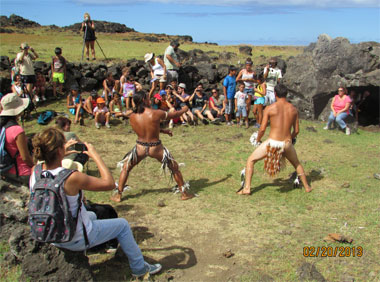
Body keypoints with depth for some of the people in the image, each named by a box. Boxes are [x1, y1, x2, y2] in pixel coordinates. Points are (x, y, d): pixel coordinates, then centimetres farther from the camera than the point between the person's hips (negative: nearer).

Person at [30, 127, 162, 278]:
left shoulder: (35, 171, -14)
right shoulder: (71, 178, -34)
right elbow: (109, 183, -24)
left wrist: (63, 154, 7)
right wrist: (95, 155, -17)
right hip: (75, 240, -7)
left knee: (91, 215, 34)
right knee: (122, 225, 12)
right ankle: (139, 268, 27)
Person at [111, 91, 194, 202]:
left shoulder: (132, 117, -5)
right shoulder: (156, 113, -15)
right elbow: (173, 115, 1)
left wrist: (163, 130, 19)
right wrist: (183, 110, 23)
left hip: (140, 147, 2)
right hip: (155, 148, -2)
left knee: (125, 168, 24)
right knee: (174, 167, 18)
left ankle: (118, 195, 23)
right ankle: (184, 193, 26)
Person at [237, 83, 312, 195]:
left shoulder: (269, 108, -7)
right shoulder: (293, 109, 4)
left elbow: (262, 129, -7)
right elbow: (296, 130, 9)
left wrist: (257, 140, 11)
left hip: (272, 143, -4)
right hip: (287, 143, 4)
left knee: (250, 160, 14)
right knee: (297, 163, 33)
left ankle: (246, 188, 9)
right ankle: (307, 187, 40)